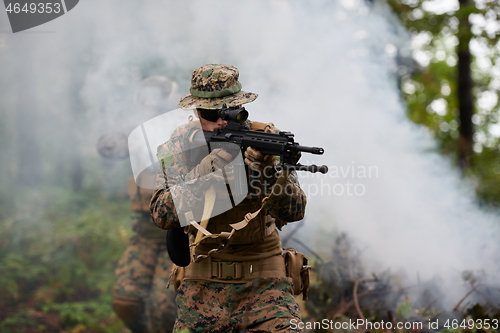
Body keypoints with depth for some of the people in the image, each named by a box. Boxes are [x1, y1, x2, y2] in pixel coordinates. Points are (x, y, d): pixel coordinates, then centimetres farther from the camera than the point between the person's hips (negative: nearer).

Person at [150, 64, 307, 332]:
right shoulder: (179, 146, 0)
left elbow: (294, 212, -10)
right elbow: (162, 214, -11)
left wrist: (270, 172, -29)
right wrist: (206, 172, -24)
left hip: (263, 284, -1)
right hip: (203, 289, 1)